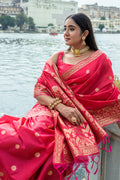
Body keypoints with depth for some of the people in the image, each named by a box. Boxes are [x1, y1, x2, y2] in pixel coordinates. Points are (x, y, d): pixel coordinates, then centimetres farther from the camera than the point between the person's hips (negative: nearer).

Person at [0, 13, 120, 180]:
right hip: (50, 112, 3)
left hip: (78, 120, -2)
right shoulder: (57, 58, 14)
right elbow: (39, 90, 6)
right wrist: (61, 107, -11)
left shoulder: (100, 59, 7)